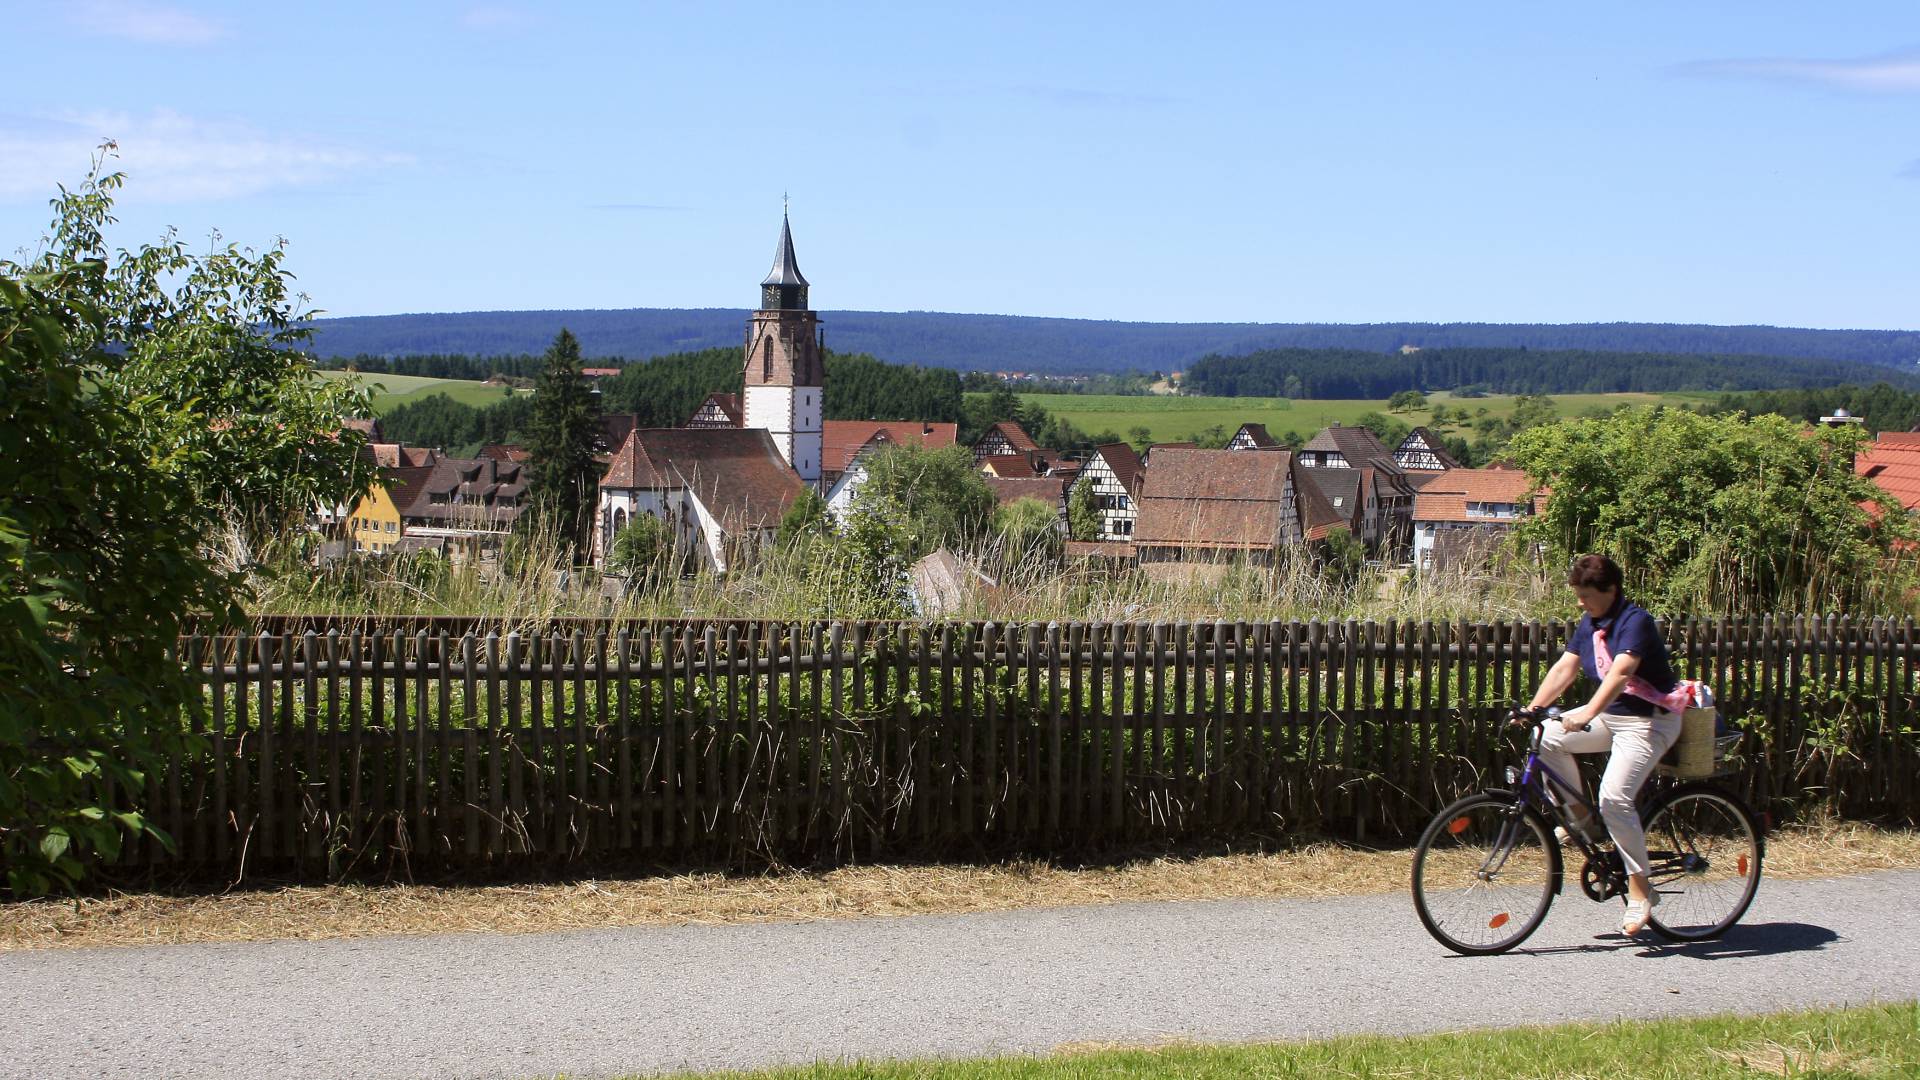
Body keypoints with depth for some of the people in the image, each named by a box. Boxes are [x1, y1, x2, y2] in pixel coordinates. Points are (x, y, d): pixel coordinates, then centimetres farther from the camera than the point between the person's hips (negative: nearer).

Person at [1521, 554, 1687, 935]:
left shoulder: (1635, 621, -20)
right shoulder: (1589, 623, 6)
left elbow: (1621, 672, -34)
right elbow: (1565, 667, 5)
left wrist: (1587, 715, -46)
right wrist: (1534, 708, -8)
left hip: (1648, 721, -9)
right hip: (1609, 714, 9)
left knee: (1614, 797, -23)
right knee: (1547, 737, -8)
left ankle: (1640, 891, -12)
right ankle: (1579, 817, 9)